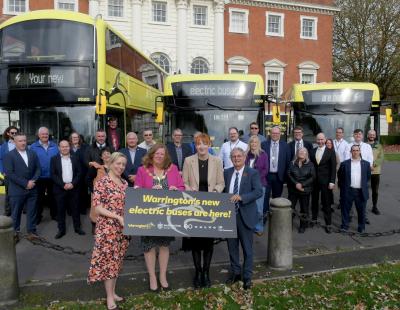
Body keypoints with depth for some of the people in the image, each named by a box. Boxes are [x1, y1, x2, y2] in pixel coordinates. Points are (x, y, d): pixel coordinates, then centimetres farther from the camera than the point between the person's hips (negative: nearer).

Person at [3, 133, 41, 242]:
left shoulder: (33, 153, 8)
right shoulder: (9, 155, -6)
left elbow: (38, 168, 6)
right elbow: (9, 174, -13)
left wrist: (33, 181, -11)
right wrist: (25, 183, -16)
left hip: (32, 189, 3)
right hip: (17, 190, -3)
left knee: (32, 212, 10)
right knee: (16, 213, 9)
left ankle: (31, 231, 23)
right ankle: (15, 232, 23)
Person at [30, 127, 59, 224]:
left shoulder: (54, 146, 4)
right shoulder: (33, 147, -3)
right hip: (40, 177, -2)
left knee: (53, 196, 13)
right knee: (39, 197, 10)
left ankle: (54, 214, 27)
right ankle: (38, 216, 23)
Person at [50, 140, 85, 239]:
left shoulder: (75, 159, 7)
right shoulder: (54, 159, 2)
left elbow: (79, 173, 3)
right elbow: (52, 174, -5)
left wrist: (73, 184, -11)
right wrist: (63, 185, -13)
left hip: (73, 188, 1)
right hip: (60, 188, -1)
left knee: (75, 209, 7)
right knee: (60, 210, 5)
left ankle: (77, 227, 19)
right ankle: (61, 229, 15)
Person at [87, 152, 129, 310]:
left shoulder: (125, 183, 8)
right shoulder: (102, 183, -11)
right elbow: (98, 208, -15)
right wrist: (118, 217, -20)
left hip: (122, 228, 6)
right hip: (107, 228, -6)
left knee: (117, 260, 14)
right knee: (108, 261, 3)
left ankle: (113, 292, 29)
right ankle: (109, 297, 16)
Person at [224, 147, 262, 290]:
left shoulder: (253, 173, -6)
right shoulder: (226, 173, 7)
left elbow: (259, 191, -16)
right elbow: (222, 190, 9)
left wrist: (241, 197, -27)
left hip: (245, 215, -4)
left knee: (247, 247, 7)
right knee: (232, 246, 15)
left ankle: (247, 276, 22)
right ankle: (235, 272, 33)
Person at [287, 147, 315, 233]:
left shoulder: (310, 164, 0)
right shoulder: (292, 163, 4)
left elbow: (312, 177, -4)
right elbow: (289, 174, -2)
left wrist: (302, 184, -13)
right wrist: (296, 183, -15)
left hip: (305, 190, -1)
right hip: (293, 189, 1)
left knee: (304, 209, 5)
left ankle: (303, 226, 19)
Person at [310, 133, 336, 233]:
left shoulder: (330, 152, -2)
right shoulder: (312, 151, 6)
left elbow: (333, 168, -4)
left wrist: (332, 182, -10)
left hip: (325, 181, -3)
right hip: (314, 180, 3)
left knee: (326, 202, 1)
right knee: (314, 200, 12)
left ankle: (328, 224, 8)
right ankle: (314, 218, 27)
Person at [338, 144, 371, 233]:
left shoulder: (366, 164, 4)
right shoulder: (344, 163, 0)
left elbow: (368, 176, 15)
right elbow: (340, 175, 10)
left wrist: (363, 184, 12)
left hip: (361, 191, 1)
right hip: (348, 191, -1)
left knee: (361, 210, 9)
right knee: (346, 209, 7)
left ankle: (361, 227, 23)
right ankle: (345, 225, 19)